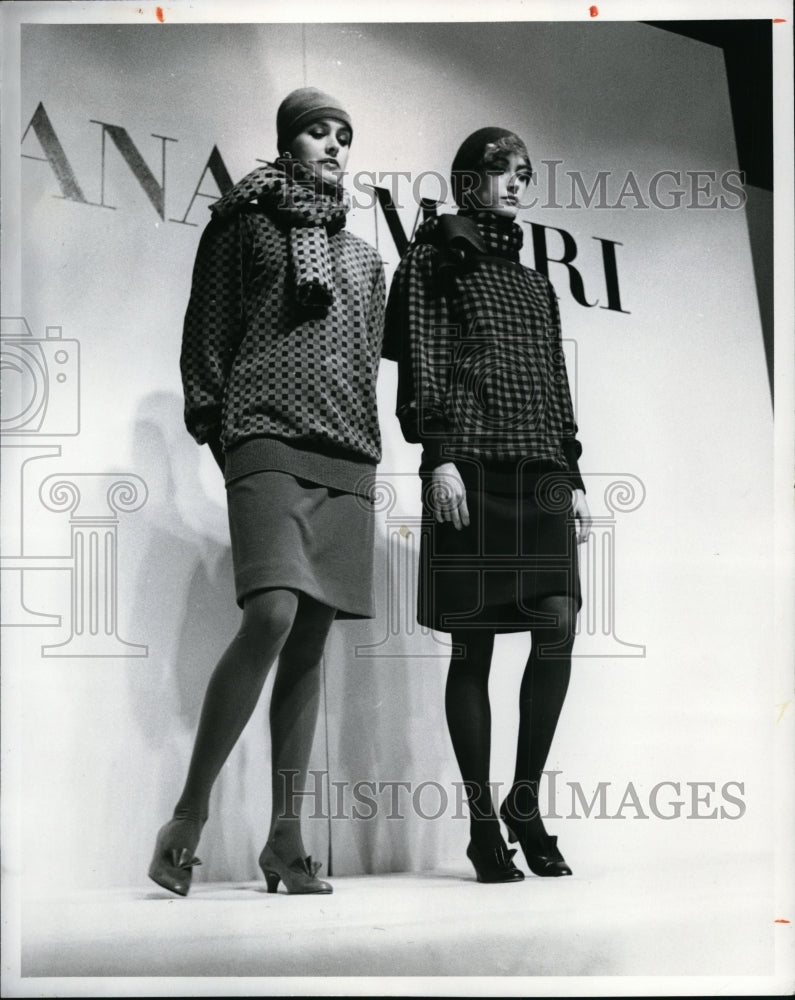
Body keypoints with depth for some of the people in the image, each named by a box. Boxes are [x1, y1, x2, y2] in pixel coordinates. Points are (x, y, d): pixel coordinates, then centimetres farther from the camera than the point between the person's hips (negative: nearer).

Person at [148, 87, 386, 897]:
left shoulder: (363, 257, 24)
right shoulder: (246, 226, 11)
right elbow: (206, 336, 6)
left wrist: (365, 443, 13)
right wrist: (215, 428, -3)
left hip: (347, 458, 5)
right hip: (269, 442, -5)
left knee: (310, 644, 1)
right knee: (271, 618, -23)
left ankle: (285, 837, 3)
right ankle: (188, 814, -13)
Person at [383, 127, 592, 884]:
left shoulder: (534, 284, 26)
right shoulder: (434, 259, 10)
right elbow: (419, 362, -1)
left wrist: (573, 476, 16)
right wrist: (439, 455, -13)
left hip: (541, 471, 5)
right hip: (471, 464, -5)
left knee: (558, 625, -10)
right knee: (472, 646, -4)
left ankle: (525, 801, 4)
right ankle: (482, 823, 1)